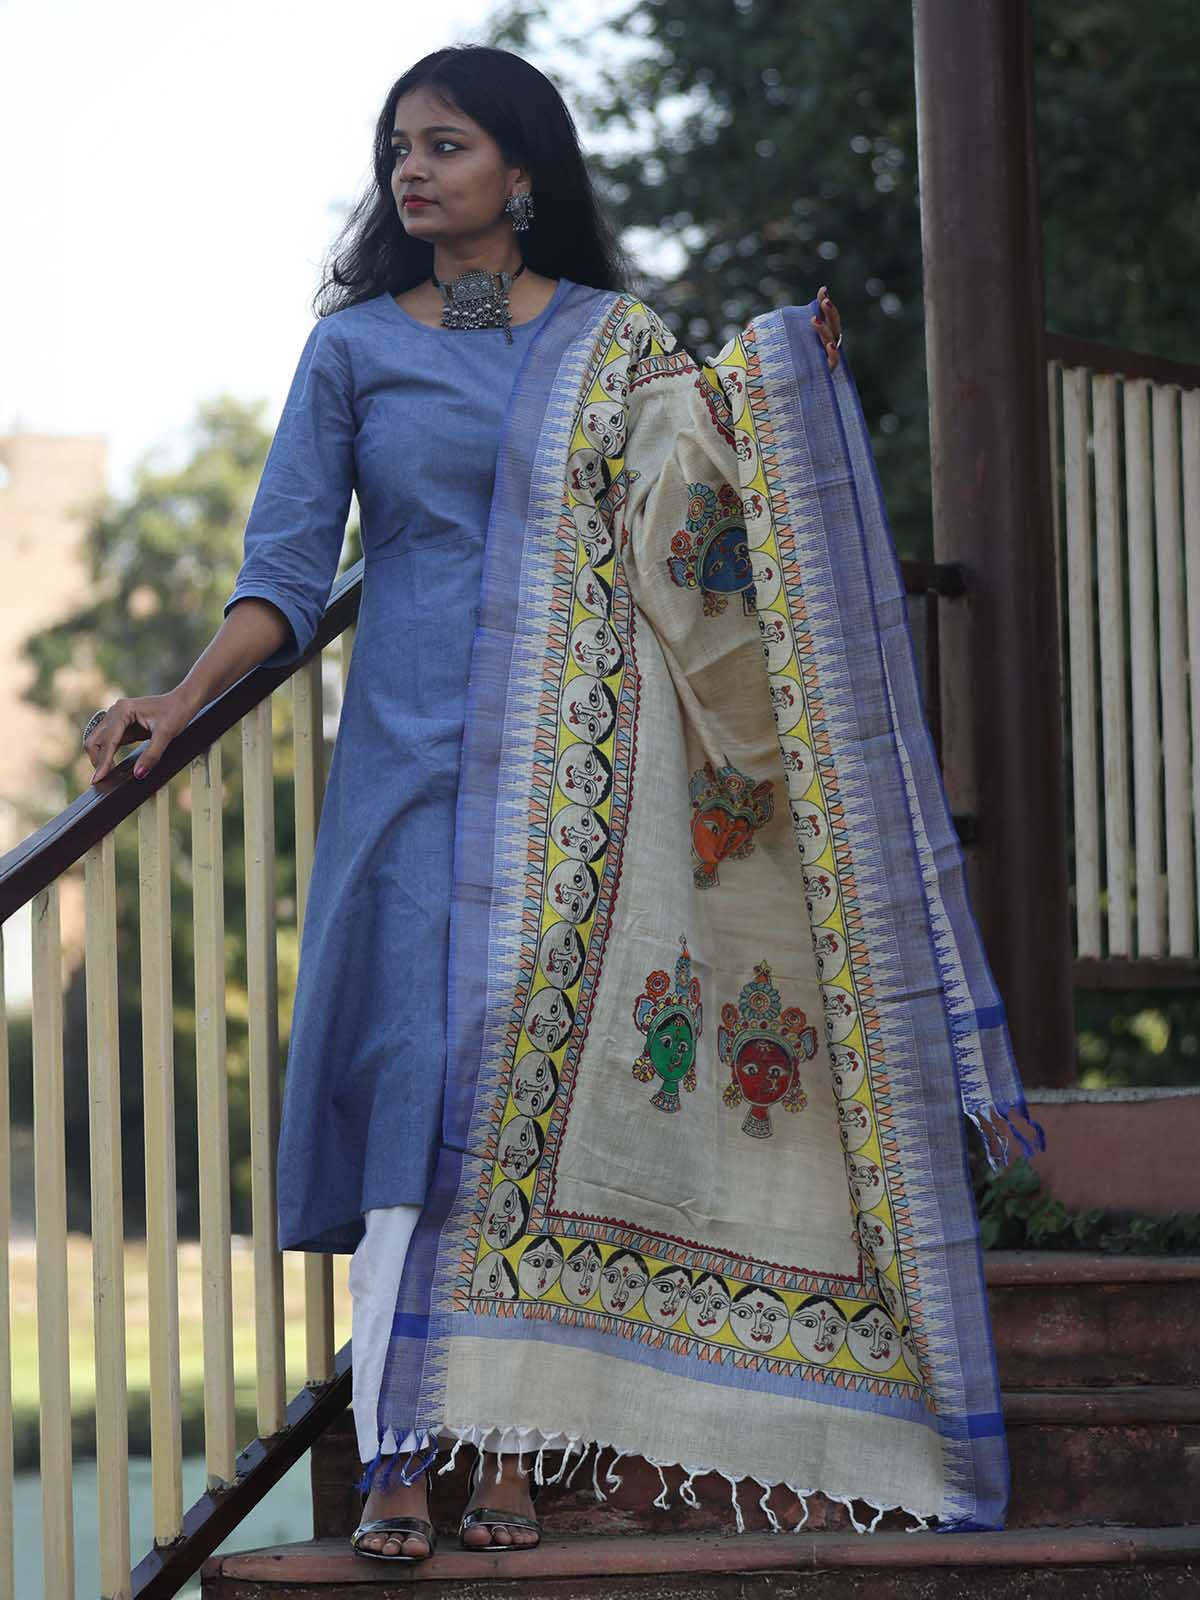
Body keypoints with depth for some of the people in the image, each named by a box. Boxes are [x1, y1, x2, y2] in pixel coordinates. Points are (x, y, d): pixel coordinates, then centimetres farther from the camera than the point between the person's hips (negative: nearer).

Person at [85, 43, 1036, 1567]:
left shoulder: (620, 343, 12)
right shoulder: (353, 346, 11)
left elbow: (714, 513, 8)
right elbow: (288, 564, 6)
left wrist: (790, 382, -5)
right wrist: (183, 699, -7)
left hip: (581, 755, 1)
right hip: (417, 748, -1)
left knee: (557, 1071, -4)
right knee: (422, 1072, -12)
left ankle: (515, 1452, -1)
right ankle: (393, 1460, -16)